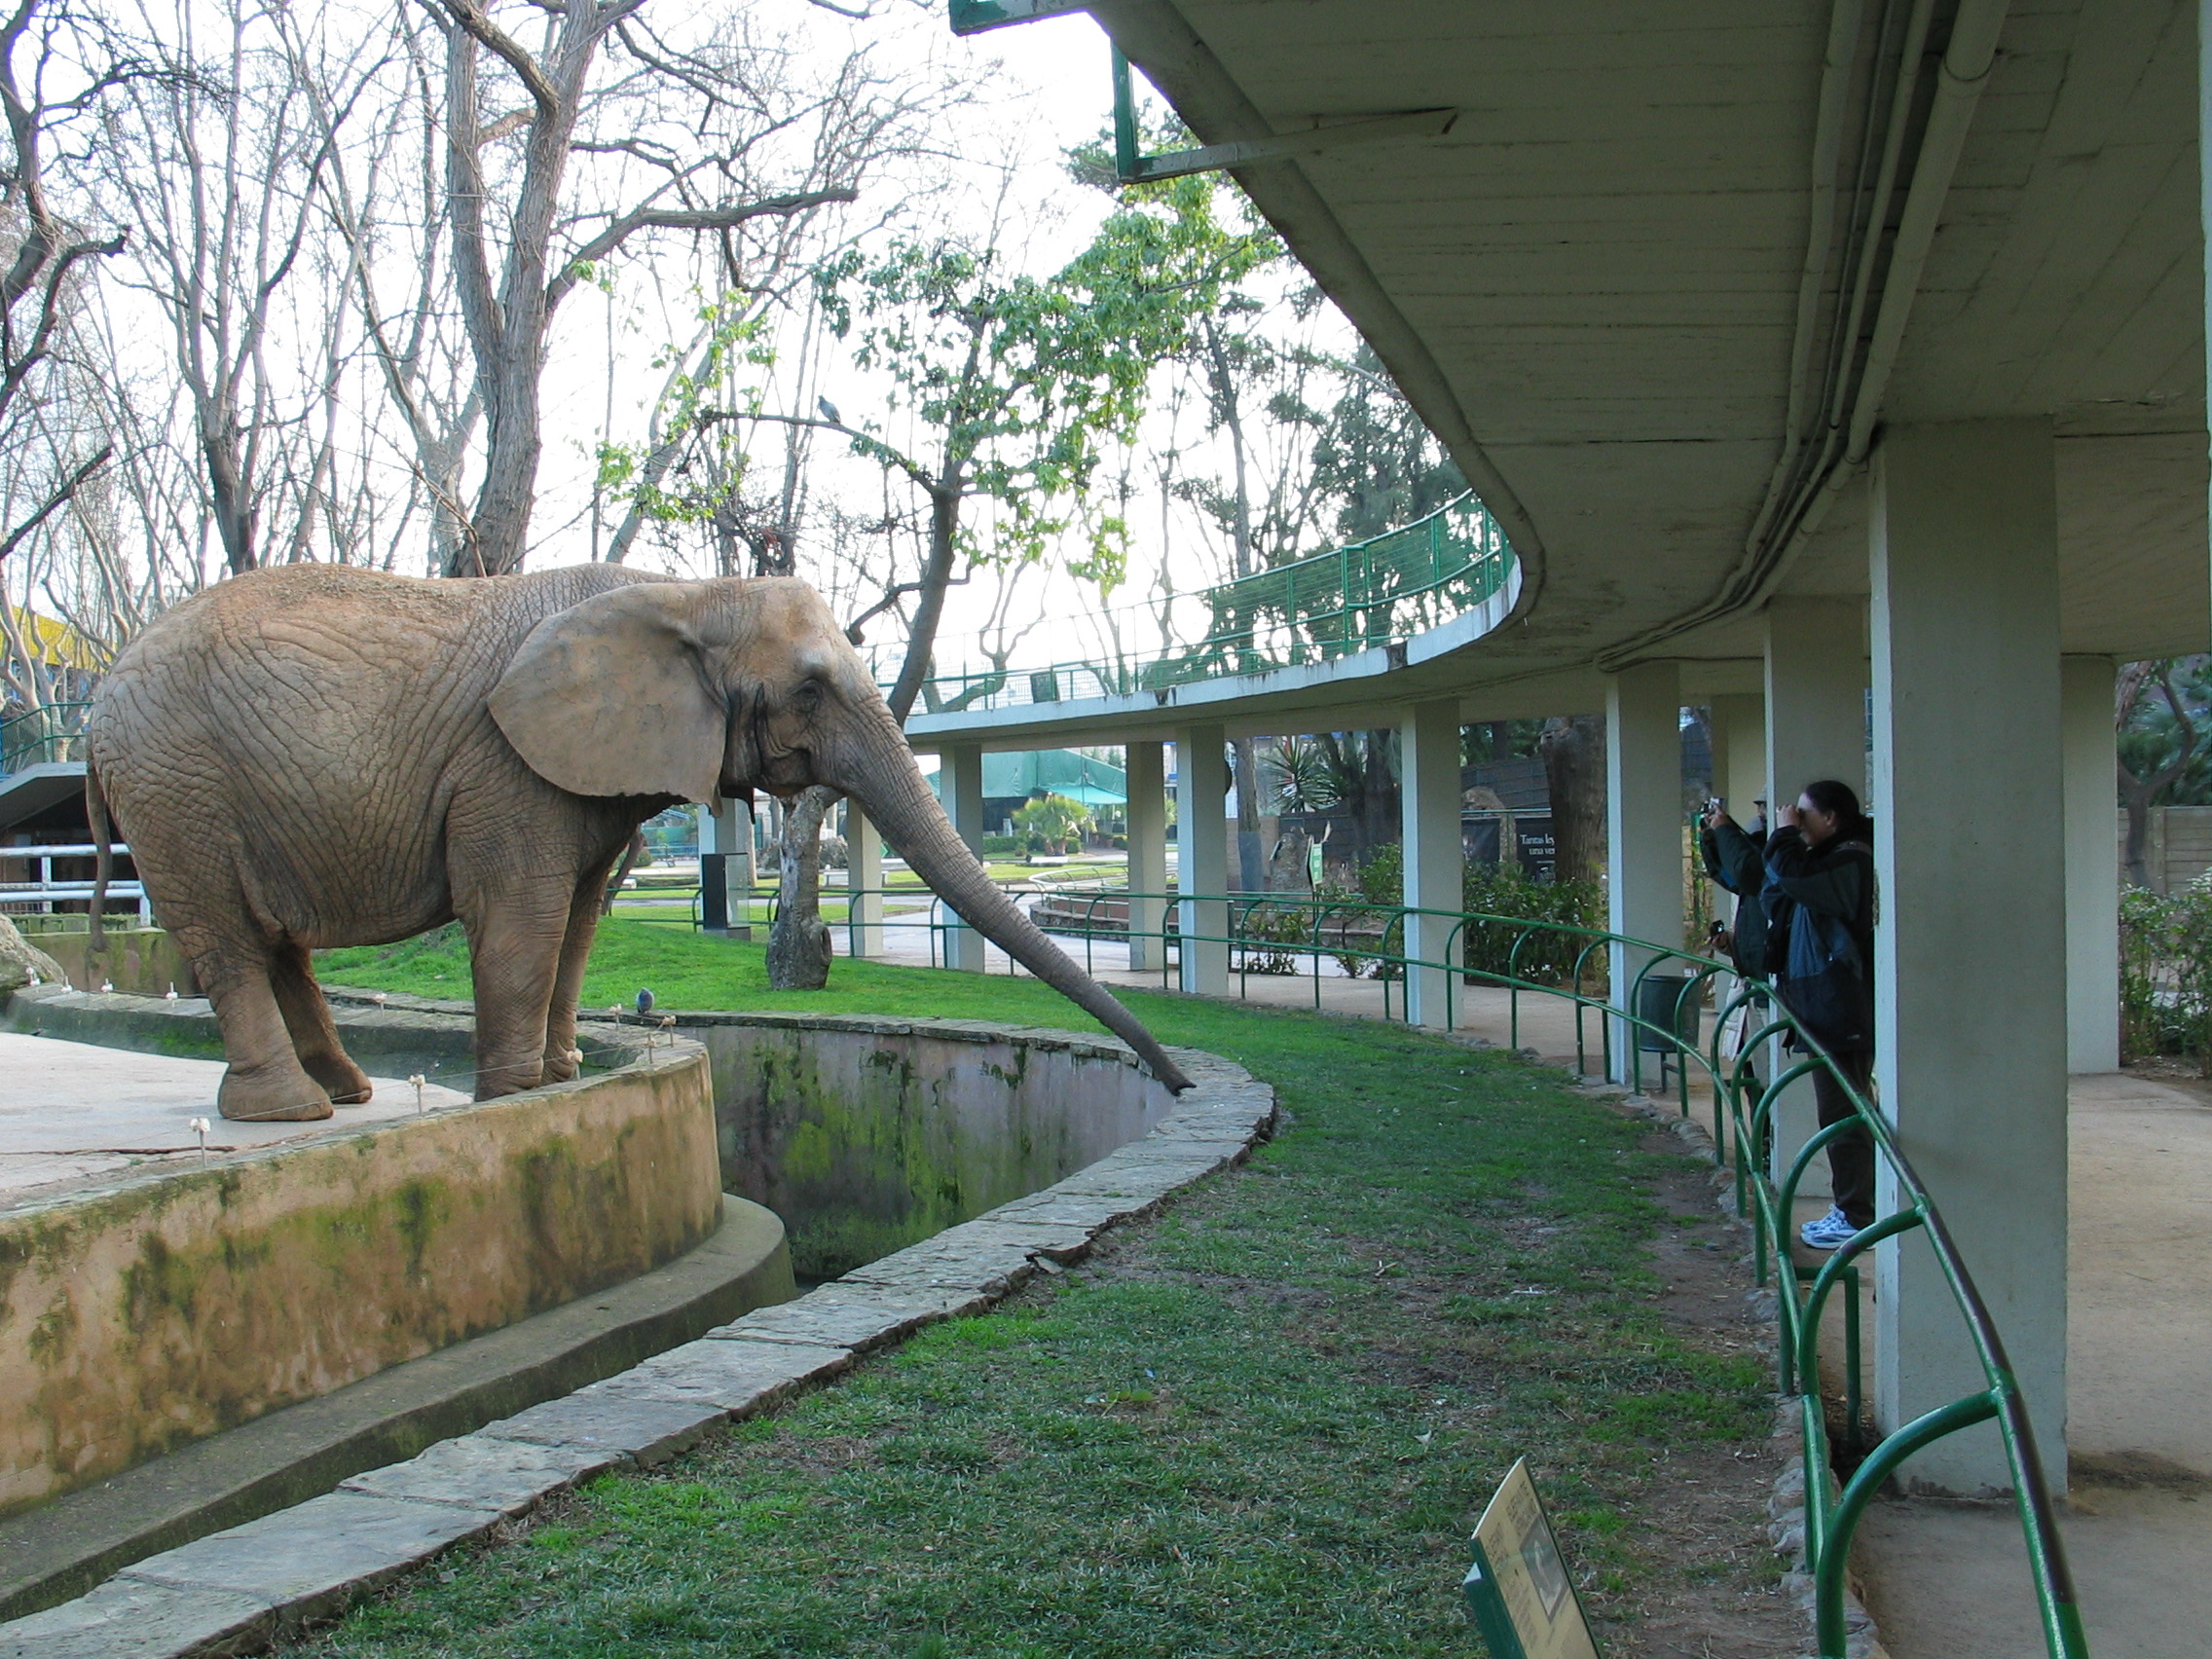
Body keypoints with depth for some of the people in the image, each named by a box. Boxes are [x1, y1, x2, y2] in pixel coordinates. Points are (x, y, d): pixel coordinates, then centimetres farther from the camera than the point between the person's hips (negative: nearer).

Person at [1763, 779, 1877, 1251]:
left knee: (1844, 1116, -6)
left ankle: (1857, 1216, -1)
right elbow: (1777, 891, 19)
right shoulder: (1833, 858, 19)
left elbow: (1795, 875, -29)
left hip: (1842, 1013, -11)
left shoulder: (1852, 859, -14)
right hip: (1827, 1011, 11)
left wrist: (1785, 833, -11)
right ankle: (1852, 1209, 20)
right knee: (1842, 1114, 14)